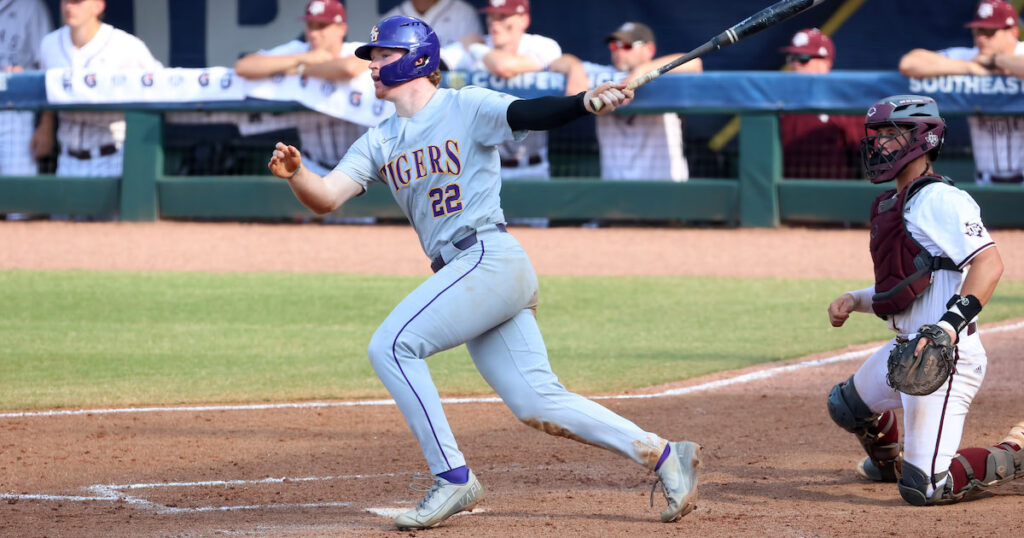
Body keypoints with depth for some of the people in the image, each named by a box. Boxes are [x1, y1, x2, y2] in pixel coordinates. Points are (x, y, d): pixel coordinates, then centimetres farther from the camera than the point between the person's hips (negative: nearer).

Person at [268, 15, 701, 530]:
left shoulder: (467, 107, 0)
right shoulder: (380, 142, 18)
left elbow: (527, 114, -17)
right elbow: (326, 198, 7)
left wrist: (585, 102, -36)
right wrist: (294, 172, -15)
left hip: (489, 257, -8)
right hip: (466, 274, 8)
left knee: (391, 345, -17)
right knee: (537, 403, 3)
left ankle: (452, 478, -14)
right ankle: (664, 456, 10)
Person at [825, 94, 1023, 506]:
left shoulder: (940, 199, -14)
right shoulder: (893, 205, 17)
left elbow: (988, 263, -27)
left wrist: (951, 323, -37)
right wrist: (854, 301, 9)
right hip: (905, 348, 10)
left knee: (923, 488, -16)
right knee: (846, 405, 33)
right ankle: (890, 461, 57)